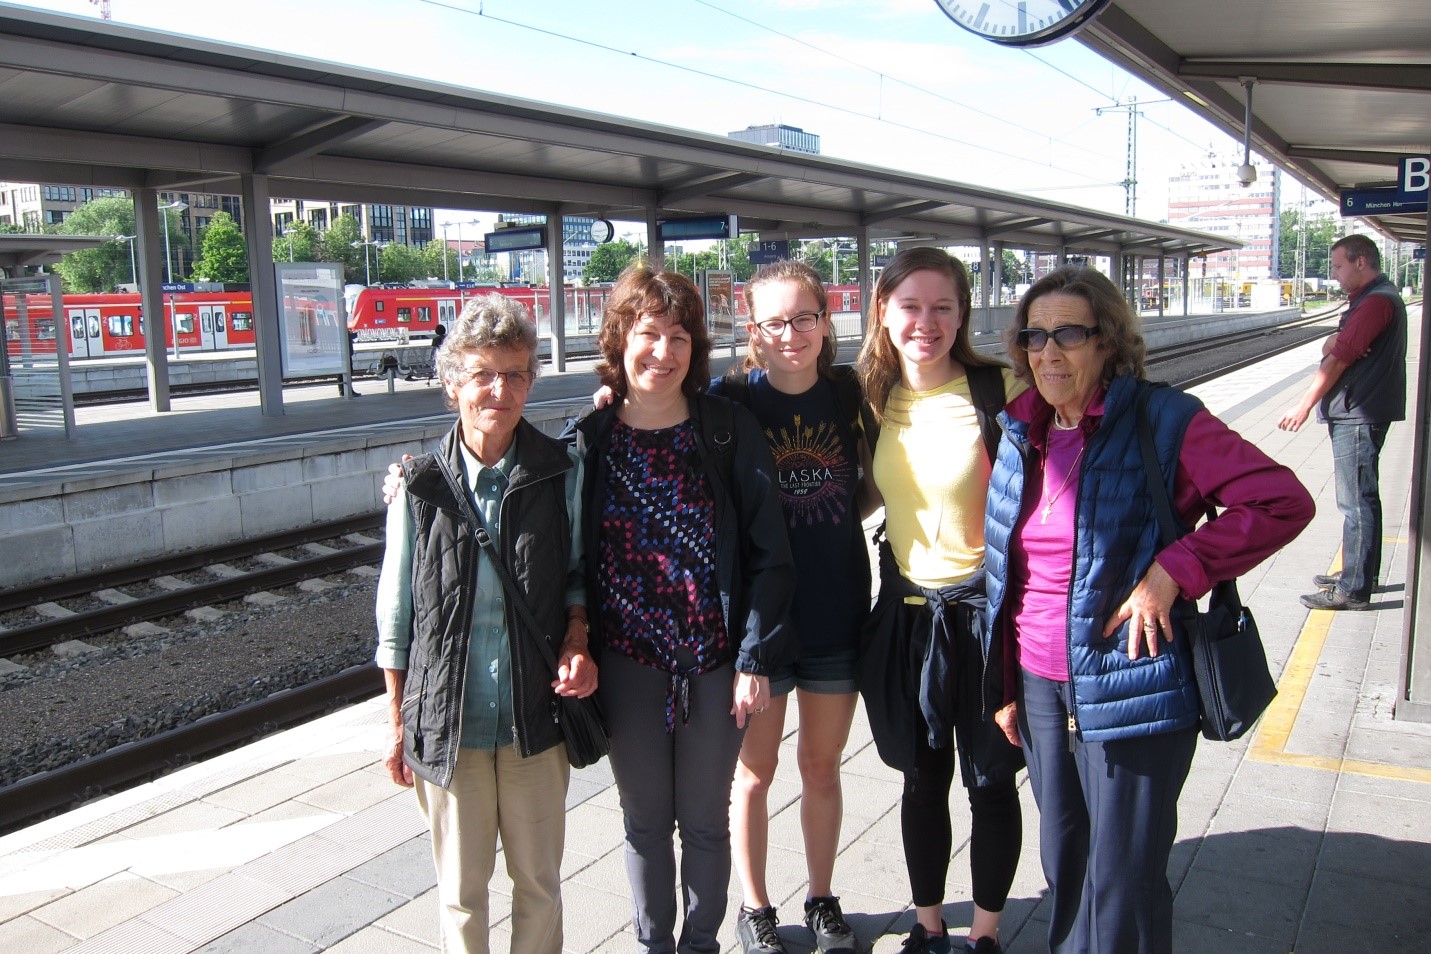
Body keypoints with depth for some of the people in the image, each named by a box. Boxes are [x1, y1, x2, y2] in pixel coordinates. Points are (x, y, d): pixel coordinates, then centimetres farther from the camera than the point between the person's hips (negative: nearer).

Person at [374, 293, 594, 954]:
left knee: (539, 882, 15)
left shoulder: (561, 473, -5)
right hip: (445, 724, 0)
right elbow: (396, 614, 1)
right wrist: (398, 726, 4)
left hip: (536, 719, 1)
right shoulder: (420, 486, -6)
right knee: (461, 889, 14)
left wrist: (577, 640, -11)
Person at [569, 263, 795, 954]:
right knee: (645, 819, 15)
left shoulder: (730, 431, -6)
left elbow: (767, 553, -6)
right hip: (626, 664, 1)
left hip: (714, 662, -1)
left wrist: (755, 659, -9)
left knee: (705, 819, 13)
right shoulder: (589, 441, -2)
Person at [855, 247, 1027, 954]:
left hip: (985, 609, -4)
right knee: (923, 781, 18)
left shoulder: (1001, 392, -14)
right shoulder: (875, 398, 1)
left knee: (990, 782, 13)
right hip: (906, 610, 4)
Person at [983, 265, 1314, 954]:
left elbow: (1283, 501, -13)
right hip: (1040, 686, 5)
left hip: (1131, 689, -5)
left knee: (1123, 885, 4)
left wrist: (1173, 571, -19)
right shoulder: (1019, 434, 6)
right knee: (1063, 864, 19)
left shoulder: (1164, 421, -10)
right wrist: (1005, 682, 13)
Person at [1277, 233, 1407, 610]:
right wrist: (1334, 342, -12)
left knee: (1356, 501, -8)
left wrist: (1305, 404, -15)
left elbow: (1338, 359, -19)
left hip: (1359, 415, -11)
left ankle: (1354, 590, -4)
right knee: (1359, 498, 16)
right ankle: (1360, 574, 27)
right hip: (1354, 413, 11)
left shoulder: (1377, 301, -15)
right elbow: (1332, 349, 12)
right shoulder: (1367, 299, 20)